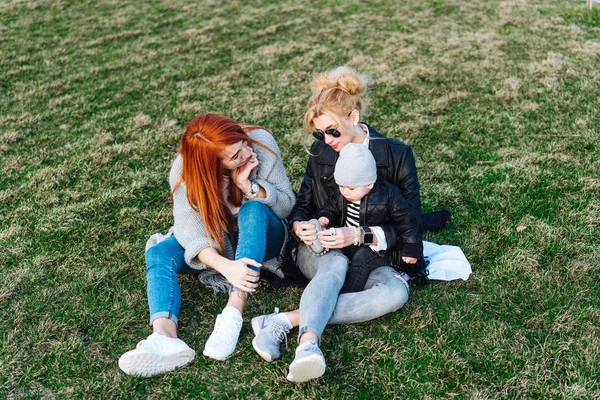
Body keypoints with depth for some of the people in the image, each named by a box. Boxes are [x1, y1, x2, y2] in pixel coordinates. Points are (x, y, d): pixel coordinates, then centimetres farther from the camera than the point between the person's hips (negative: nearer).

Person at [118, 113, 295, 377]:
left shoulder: (261, 142, -21)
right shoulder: (185, 170, -21)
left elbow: (287, 205, -15)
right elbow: (189, 226, -31)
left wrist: (249, 187, -33)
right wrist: (225, 266, -48)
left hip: (260, 237, -1)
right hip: (215, 245, 1)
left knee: (254, 210, -35)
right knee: (158, 253, -25)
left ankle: (232, 316, -43)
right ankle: (164, 338, -50)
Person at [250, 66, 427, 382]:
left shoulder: (396, 155, -6)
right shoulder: (320, 152, 2)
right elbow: (302, 203, 11)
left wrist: (358, 236, -25)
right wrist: (298, 225, -15)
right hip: (322, 251, 1)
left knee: (396, 292, -34)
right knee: (336, 264, -36)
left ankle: (288, 319, -43)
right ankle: (308, 342, -57)